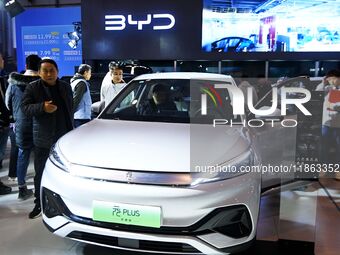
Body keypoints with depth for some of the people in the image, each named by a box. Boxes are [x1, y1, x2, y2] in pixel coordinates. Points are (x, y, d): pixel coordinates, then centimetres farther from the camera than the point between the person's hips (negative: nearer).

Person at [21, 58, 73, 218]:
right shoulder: (32, 88, -1)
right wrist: (42, 107, -27)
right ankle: (39, 204, 16)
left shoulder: (65, 87, 9)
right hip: (43, 139, -2)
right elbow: (24, 107, -9)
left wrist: (71, 130, 12)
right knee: (41, 173, 3)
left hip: (64, 137, 3)